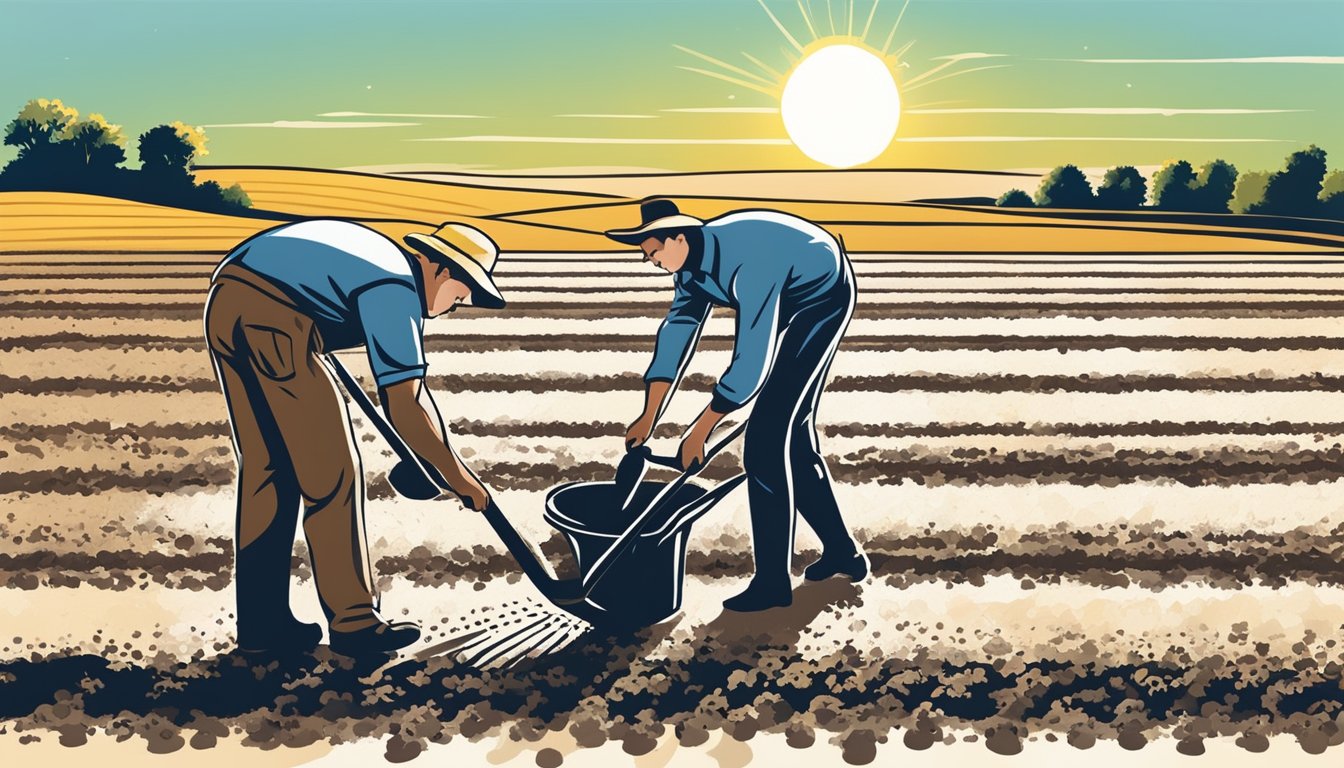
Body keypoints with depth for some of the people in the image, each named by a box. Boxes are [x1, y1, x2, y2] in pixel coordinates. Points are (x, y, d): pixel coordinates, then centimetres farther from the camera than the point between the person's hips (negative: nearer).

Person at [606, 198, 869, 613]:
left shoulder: (746, 261, -36)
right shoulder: (694, 261, -9)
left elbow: (751, 361, -35)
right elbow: (677, 331, -5)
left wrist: (701, 428, -25)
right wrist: (648, 417, -6)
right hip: (789, 300, 9)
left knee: (766, 441, -13)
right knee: (793, 431, 12)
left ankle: (772, 581, -5)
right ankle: (841, 551, 25)